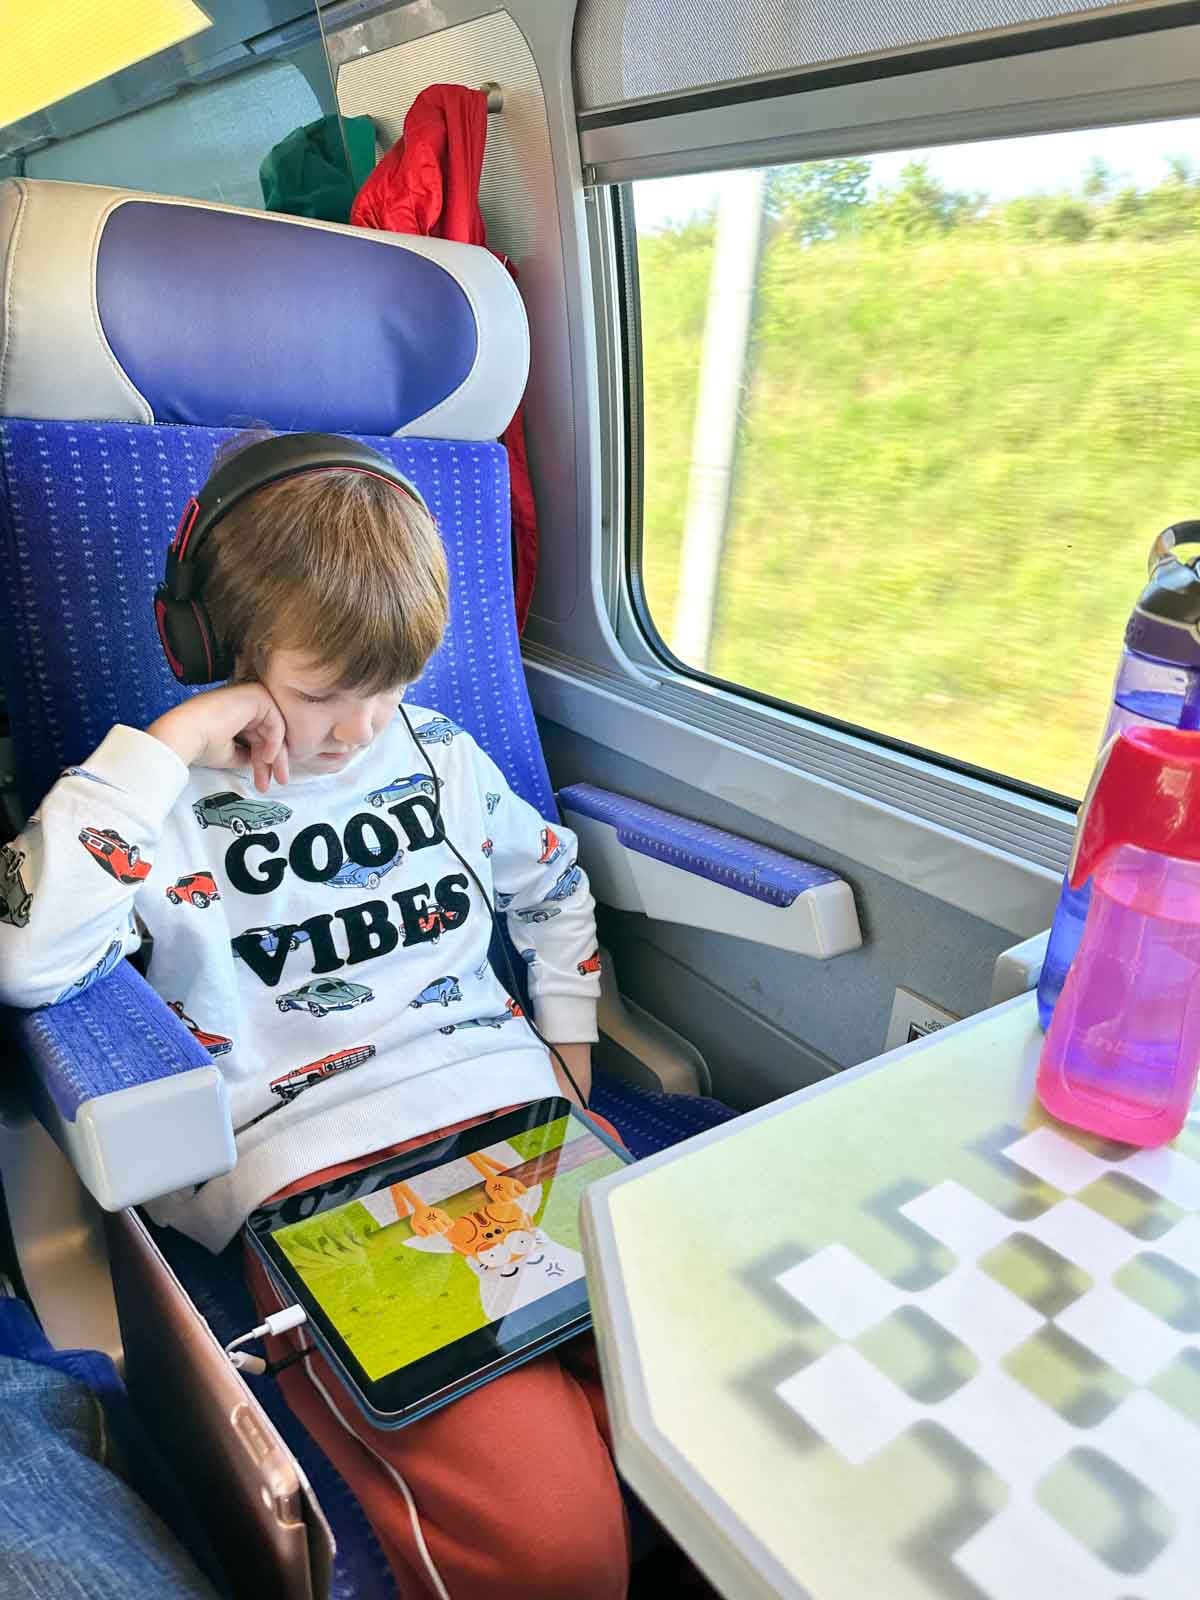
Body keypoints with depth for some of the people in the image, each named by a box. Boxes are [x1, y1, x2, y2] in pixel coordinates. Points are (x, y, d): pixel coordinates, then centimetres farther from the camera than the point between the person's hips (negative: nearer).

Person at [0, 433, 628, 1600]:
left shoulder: (441, 757, 14)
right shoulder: (165, 799, 2)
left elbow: (553, 889, 29)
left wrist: (569, 1046, 18)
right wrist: (164, 746, -15)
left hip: (513, 1111, 5)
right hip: (313, 1168, -4)